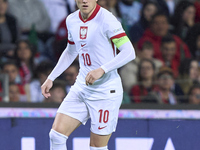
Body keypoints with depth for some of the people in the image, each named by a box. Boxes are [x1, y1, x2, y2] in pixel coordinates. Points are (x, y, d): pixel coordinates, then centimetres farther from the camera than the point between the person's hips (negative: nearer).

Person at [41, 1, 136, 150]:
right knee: (56, 134, -5)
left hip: (106, 91, -6)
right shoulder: (71, 20, 6)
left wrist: (102, 70, -33)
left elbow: (129, 52, -23)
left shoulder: (106, 20, -17)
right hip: (81, 87, 6)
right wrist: (51, 78, 20)